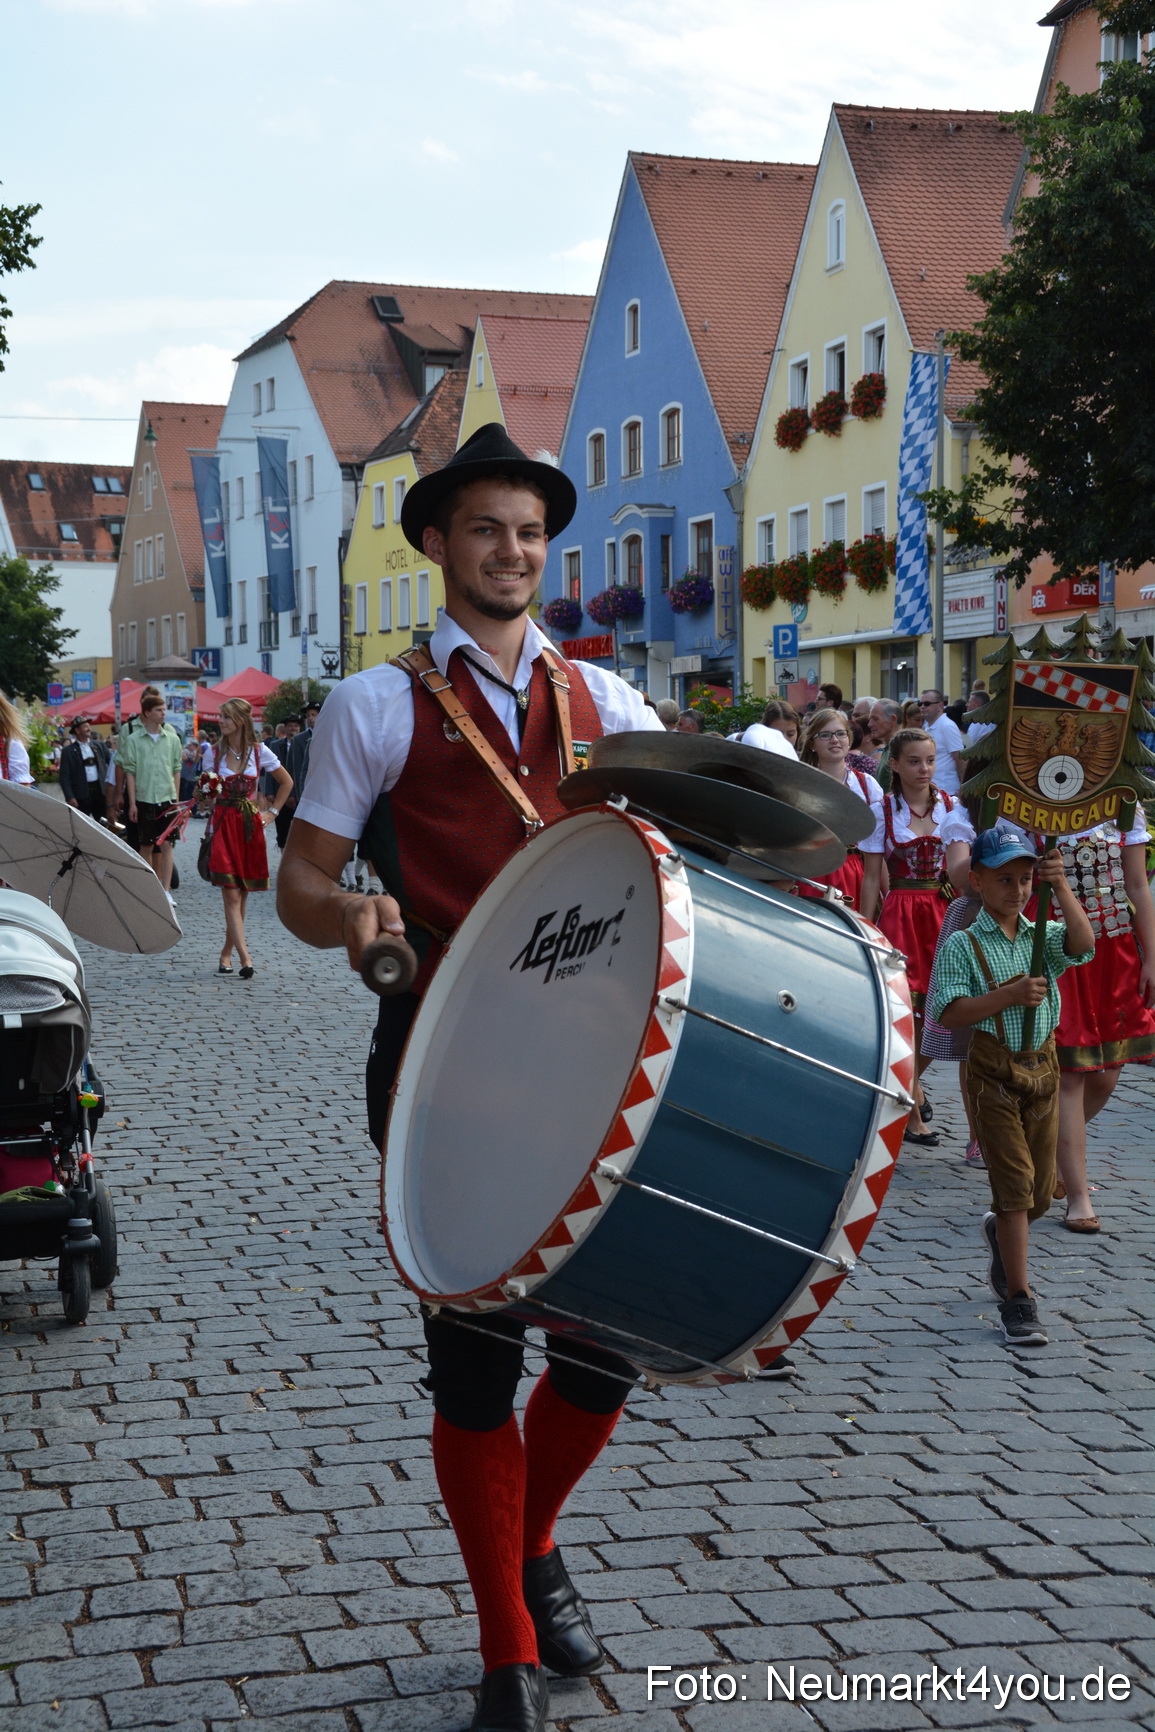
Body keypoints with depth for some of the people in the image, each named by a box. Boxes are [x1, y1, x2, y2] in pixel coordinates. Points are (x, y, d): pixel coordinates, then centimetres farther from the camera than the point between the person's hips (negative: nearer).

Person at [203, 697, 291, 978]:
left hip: (250, 826, 1)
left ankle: (227, 952, 17)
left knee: (242, 894, 4)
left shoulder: (259, 752, 2)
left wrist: (272, 812, 8)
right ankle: (244, 957, -17)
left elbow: (286, 782, 13)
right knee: (231, 894, -11)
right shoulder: (214, 752, 4)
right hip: (223, 824, -1)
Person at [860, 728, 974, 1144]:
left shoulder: (951, 808, 4)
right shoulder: (883, 811, 1)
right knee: (905, 1008, -7)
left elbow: (960, 867, -8)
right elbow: (871, 876, 1)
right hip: (899, 912, -2)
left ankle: (912, 1081, 31)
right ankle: (913, 1113, 3)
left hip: (943, 910, 2)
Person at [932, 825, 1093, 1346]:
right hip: (993, 1072, -5)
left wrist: (1060, 887, -22)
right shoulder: (962, 945, -5)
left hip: (1043, 1067, 5)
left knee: (1041, 1189, 13)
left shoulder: (1042, 937, 6)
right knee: (1014, 1182, -8)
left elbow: (1083, 943, -15)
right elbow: (951, 1014, -14)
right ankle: (1018, 1299, -2)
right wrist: (1010, 996, -23)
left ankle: (1001, 1234, 47)